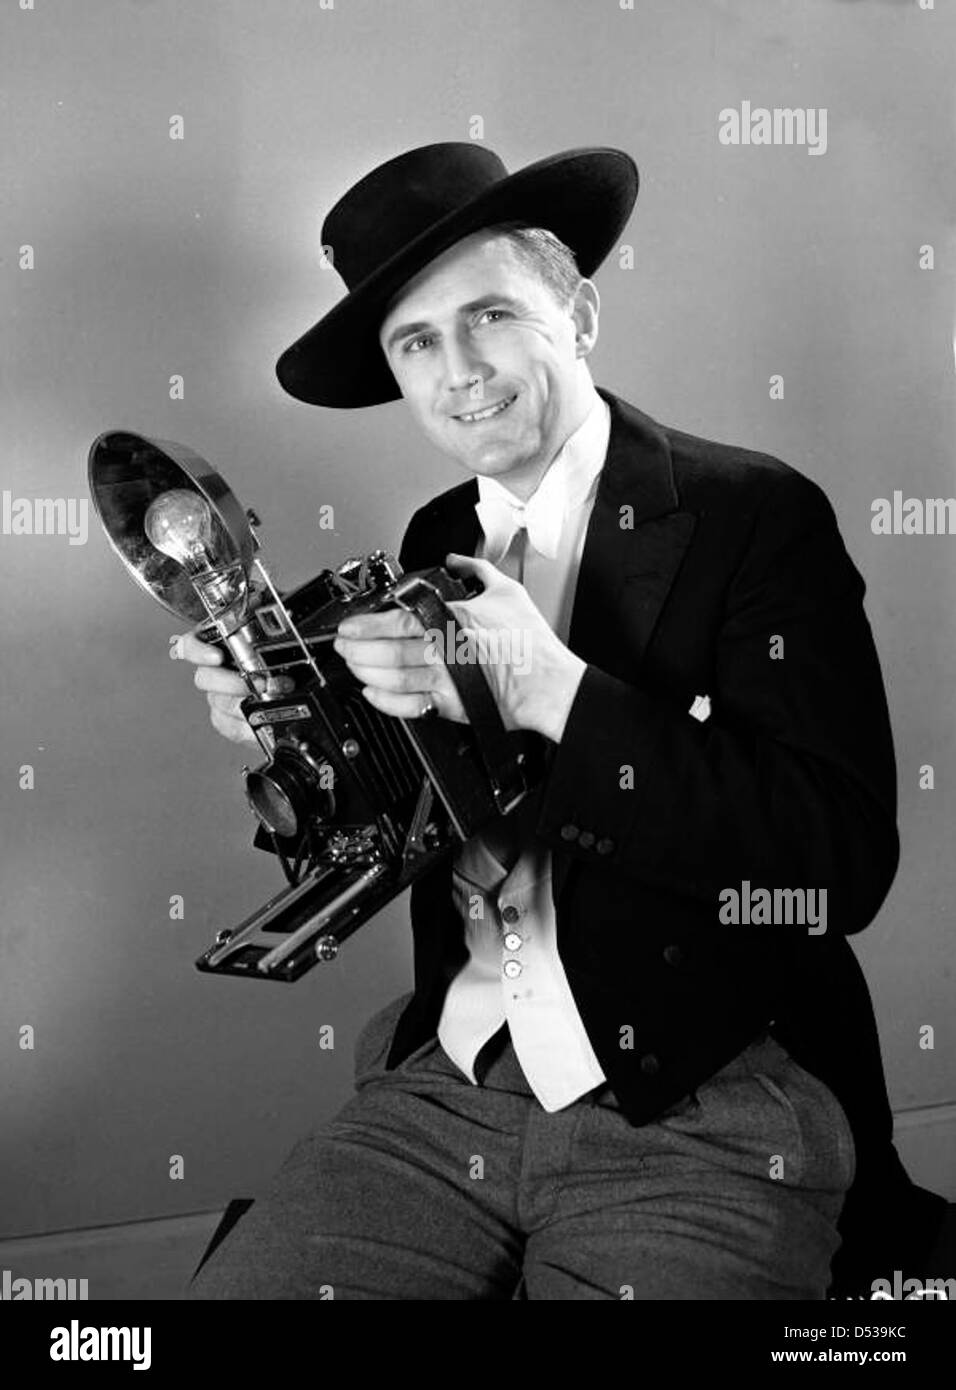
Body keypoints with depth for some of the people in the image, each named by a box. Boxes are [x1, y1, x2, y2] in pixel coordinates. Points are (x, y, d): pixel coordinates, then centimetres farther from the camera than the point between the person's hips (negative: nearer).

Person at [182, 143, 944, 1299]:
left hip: (701, 1120, -4)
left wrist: (552, 693, -25)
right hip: (447, 1086, 5)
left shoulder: (757, 518, -9)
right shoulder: (435, 541, 9)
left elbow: (843, 866, -19)